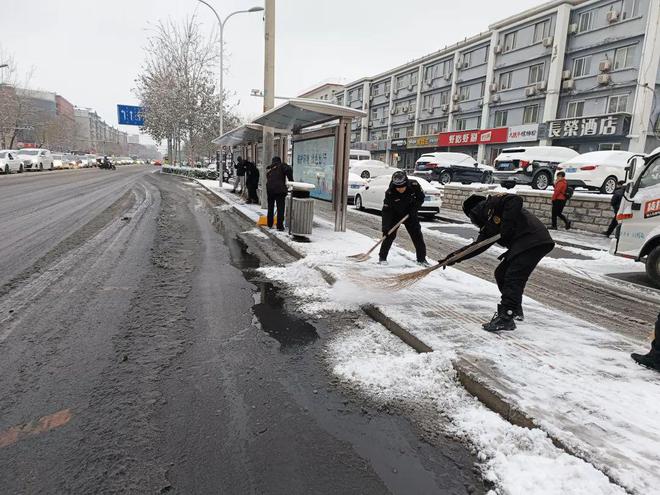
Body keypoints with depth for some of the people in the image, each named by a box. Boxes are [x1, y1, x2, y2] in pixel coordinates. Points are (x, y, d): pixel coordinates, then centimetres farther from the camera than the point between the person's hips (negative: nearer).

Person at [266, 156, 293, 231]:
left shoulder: (269, 169, 22)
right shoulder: (281, 166, 5)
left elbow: (268, 180, 20)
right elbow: (289, 170, -16)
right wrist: (291, 180, -4)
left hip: (269, 190, 5)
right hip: (280, 189, -5)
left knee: (270, 208, 17)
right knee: (280, 208, -1)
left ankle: (270, 225, 25)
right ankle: (280, 226, 0)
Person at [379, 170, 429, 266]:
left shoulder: (414, 185, -25)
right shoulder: (390, 193, -30)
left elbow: (421, 198, -7)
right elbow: (386, 211, -28)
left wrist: (414, 208, -21)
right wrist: (385, 227, -35)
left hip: (410, 214, 2)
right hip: (394, 214, -2)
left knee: (417, 235, 1)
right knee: (389, 234, -9)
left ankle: (421, 258, 13)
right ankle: (382, 257, 6)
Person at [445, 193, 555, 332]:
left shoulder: (492, 203, 0)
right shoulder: (488, 227, 23)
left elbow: (515, 200, -17)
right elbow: (477, 246, 18)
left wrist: (506, 227, -19)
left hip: (534, 240, -9)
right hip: (520, 246, 10)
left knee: (513, 278, -13)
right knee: (501, 274, 13)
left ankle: (506, 318, -13)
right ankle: (515, 310, 27)